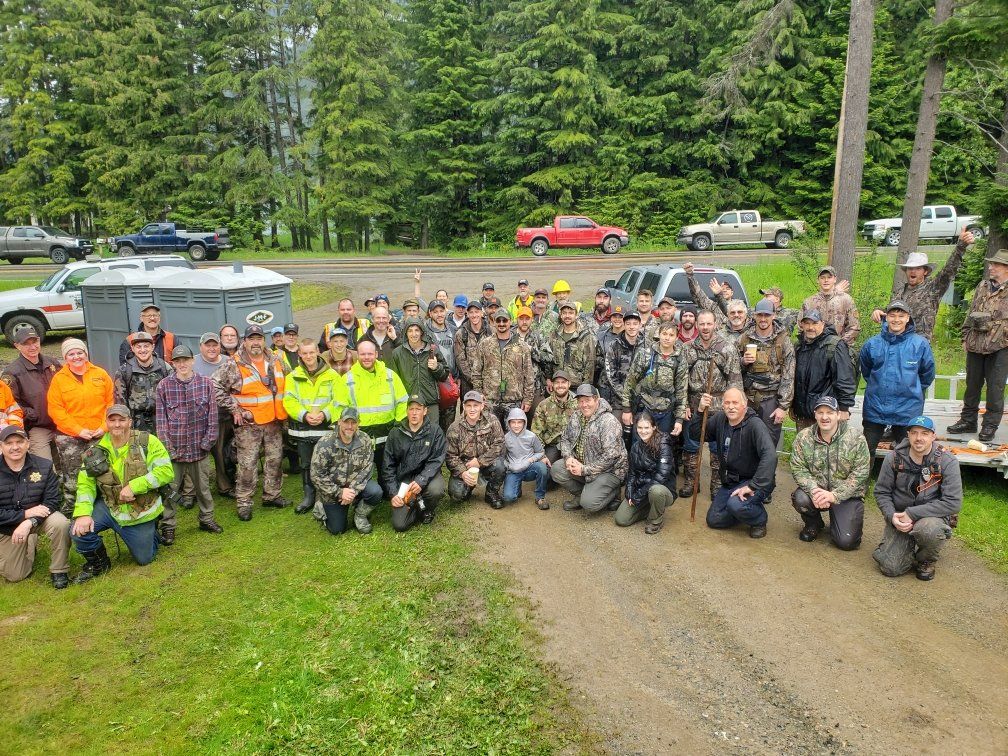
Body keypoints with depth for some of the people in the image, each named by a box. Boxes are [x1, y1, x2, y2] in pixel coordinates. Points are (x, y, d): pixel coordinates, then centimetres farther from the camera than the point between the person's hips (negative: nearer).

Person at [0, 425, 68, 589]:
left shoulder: (44, 466, -12)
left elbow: (52, 501, -14)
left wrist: (29, 523, -29)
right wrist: (25, 514, -29)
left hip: (39, 516, 0)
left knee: (60, 524, -34)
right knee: (14, 576, 3)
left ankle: (58, 571, -13)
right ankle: (30, 544, 34)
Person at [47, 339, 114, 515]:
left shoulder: (100, 374, 3)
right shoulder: (59, 379, -1)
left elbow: (110, 403, 5)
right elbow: (55, 410, -5)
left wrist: (104, 427, -6)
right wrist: (79, 430, -12)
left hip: (99, 436, 1)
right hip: (69, 437, -1)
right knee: (72, 479, 3)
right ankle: (69, 513, 17)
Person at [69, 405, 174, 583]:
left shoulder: (148, 442, -13)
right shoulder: (97, 451, -2)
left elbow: (166, 471, -19)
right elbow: (85, 484, -3)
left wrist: (134, 486, -27)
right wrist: (83, 513, -20)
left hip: (141, 511, -2)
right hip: (109, 507, 2)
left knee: (144, 559, 6)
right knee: (79, 529, -24)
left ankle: (151, 532, 42)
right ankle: (97, 564, 7)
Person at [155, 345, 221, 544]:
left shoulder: (206, 383, -1)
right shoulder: (164, 386, -2)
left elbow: (212, 415, 0)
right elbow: (161, 418, -2)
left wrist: (208, 441, -4)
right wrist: (167, 445, -7)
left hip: (199, 448, 1)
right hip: (174, 449, -1)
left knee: (203, 487, 14)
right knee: (169, 489, 4)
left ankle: (206, 519, 30)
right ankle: (167, 526, 17)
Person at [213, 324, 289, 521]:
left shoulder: (275, 362, 8)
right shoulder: (234, 366, -8)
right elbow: (216, 387, -10)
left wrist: (283, 407, 14)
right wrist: (234, 409, -11)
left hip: (274, 422, 5)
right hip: (248, 424, -5)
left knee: (275, 460, 12)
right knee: (247, 464, -3)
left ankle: (272, 495, 27)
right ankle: (244, 503, 8)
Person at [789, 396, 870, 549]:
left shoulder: (856, 438, -10)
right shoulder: (803, 437, -4)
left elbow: (860, 474, -14)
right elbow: (798, 469, -8)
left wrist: (835, 495, -23)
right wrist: (814, 490, -26)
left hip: (847, 495, -2)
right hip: (816, 490, 2)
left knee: (846, 542, -16)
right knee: (800, 499, -32)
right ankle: (813, 524, 5)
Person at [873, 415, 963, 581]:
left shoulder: (947, 462, -13)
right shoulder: (894, 458, -6)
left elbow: (953, 502, -19)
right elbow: (881, 492, 2)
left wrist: (912, 514, -23)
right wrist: (892, 516, -18)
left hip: (933, 516, -1)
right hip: (899, 518, 1)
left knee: (929, 529, -39)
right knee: (890, 568, -15)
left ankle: (926, 560, -2)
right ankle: (910, 545, 20)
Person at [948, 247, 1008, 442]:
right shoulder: (983, 286, 13)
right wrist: (966, 337, 15)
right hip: (975, 346, 6)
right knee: (972, 384, 13)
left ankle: (990, 426, 12)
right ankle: (968, 421, 24)